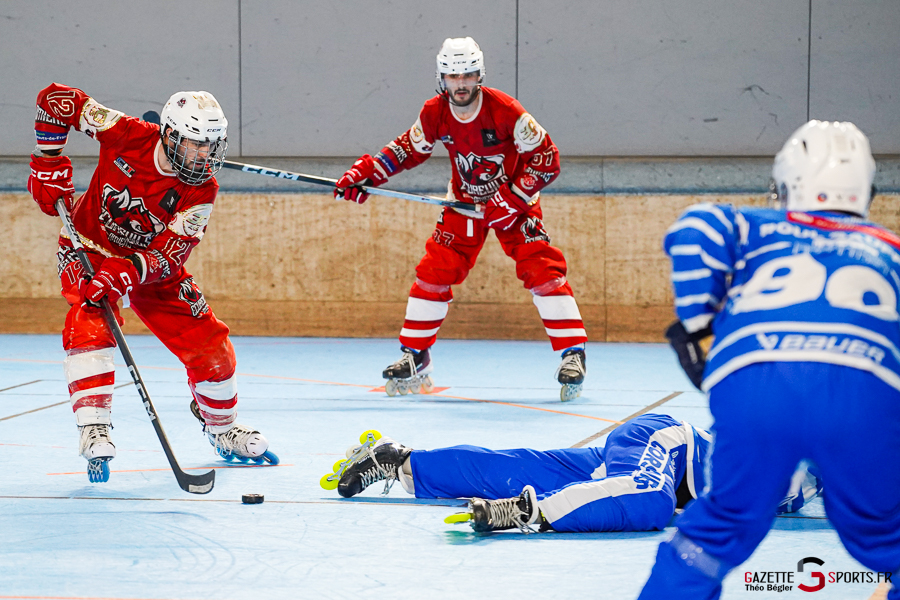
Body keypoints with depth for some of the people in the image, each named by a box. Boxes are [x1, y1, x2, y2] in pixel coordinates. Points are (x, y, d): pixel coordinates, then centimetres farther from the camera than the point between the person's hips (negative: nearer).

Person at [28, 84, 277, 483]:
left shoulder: (201, 190, -19)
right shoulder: (127, 136, -24)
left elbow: (170, 254, -26)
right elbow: (55, 99, -15)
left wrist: (125, 275, -43)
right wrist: (49, 166, -16)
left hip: (151, 263, 2)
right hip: (90, 249, -2)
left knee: (210, 345, -2)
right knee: (89, 324, -32)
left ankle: (222, 430, 23)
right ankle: (94, 430, -32)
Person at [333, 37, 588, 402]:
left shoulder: (506, 111, -27)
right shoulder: (434, 114, -14)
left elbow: (546, 159, -21)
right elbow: (410, 149, 6)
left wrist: (511, 201, -25)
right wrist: (366, 173, -5)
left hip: (514, 199, -4)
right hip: (465, 202, 4)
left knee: (542, 270, -17)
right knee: (434, 272, -4)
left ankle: (572, 354, -12)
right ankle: (414, 356, 9)